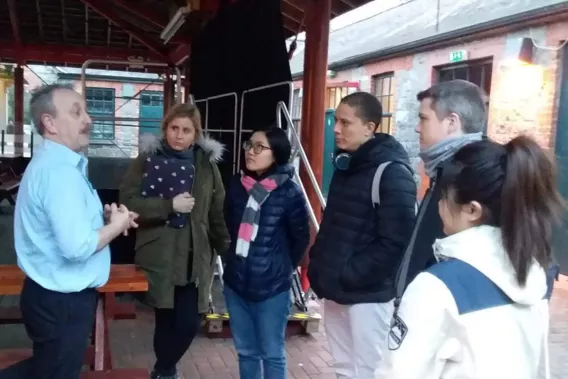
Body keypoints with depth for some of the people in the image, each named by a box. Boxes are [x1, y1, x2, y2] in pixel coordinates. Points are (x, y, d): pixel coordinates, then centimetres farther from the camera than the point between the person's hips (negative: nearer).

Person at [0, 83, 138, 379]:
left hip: (54, 294, 10)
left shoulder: (51, 162, 9)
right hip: (62, 301, -10)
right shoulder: (60, 170, -25)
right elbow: (77, 247, -31)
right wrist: (116, 225, -15)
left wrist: (102, 216, 2)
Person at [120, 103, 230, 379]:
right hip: (158, 256, -2)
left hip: (195, 257, 2)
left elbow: (218, 212, 10)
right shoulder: (147, 160, -1)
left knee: (190, 323, 1)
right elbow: (128, 201, -11)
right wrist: (169, 205, -18)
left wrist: (227, 250, 6)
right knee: (166, 320, 1)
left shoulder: (207, 163, 7)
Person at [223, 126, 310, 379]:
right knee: (246, 352, 18)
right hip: (236, 283, 4)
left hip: (272, 287, -4)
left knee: (272, 354, 10)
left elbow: (301, 237, -2)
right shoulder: (236, 185, -1)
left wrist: (284, 267, 6)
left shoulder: (289, 192, -14)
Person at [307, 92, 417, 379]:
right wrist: (319, 267, 7)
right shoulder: (345, 165, 11)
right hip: (336, 290, 8)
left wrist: (348, 275, -18)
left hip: (367, 294, -8)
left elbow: (395, 242, -21)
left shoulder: (392, 172, -15)